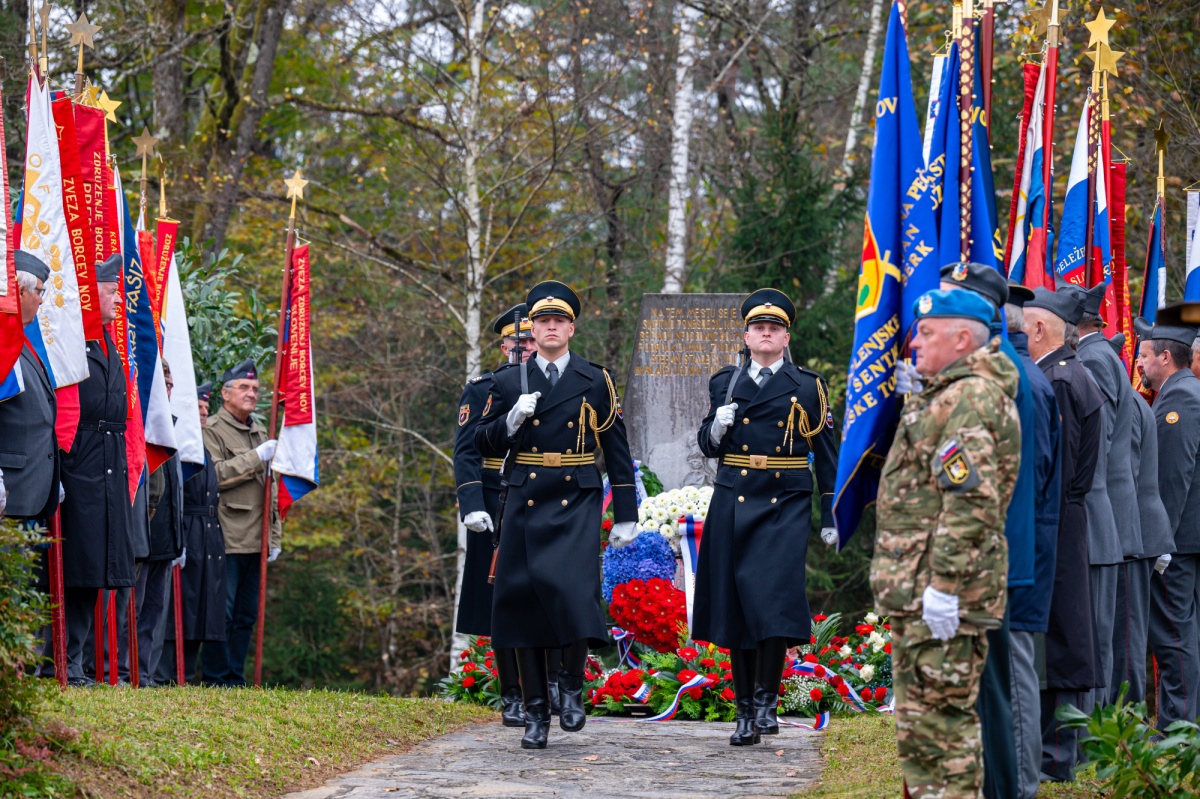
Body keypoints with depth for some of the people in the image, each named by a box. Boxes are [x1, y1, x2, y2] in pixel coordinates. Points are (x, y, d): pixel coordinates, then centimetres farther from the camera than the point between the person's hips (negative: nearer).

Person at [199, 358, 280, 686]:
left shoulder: (260, 434, 21)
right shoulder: (211, 430, -2)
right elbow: (214, 475, -16)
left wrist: (274, 536, 18)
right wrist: (256, 458, -15)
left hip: (254, 542, 7)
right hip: (226, 541, -7)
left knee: (247, 616, 8)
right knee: (222, 613, -8)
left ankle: (236, 678, 13)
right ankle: (216, 679, -3)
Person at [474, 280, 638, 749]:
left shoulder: (595, 382, 6)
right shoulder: (509, 383, 9)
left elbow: (616, 451, 8)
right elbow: (484, 444, 12)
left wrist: (626, 516, 4)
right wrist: (511, 421, -9)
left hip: (577, 505, -2)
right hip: (524, 504, 2)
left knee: (573, 591, -21)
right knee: (522, 601, 0)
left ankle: (572, 683, 2)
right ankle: (535, 713, 9)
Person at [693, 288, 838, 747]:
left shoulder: (808, 387, 6)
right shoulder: (725, 384, 11)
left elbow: (826, 454, 8)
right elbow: (707, 446, 15)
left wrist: (831, 517, 5)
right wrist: (717, 427, -9)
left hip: (786, 507, -2)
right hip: (733, 506, 2)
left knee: (774, 599, -18)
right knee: (735, 606, 2)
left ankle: (767, 700, -7)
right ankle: (745, 713, 9)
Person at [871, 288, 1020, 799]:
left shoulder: (969, 399, -17)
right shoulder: (945, 394, 18)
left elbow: (972, 502, -25)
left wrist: (944, 583, -26)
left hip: (942, 598, -11)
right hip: (916, 590, 11)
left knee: (940, 718, -9)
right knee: (918, 719, 16)